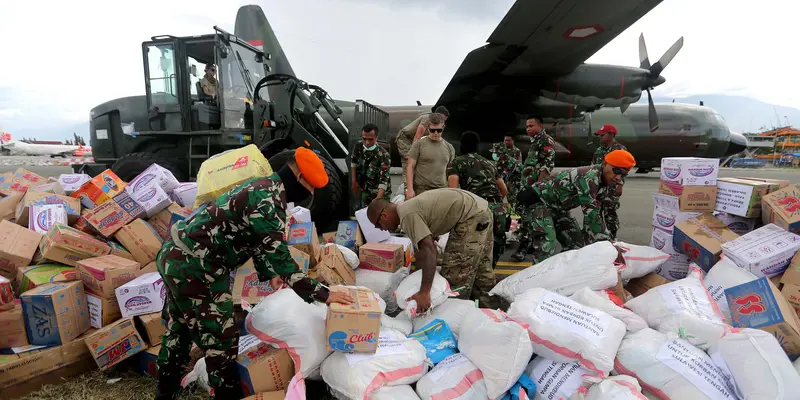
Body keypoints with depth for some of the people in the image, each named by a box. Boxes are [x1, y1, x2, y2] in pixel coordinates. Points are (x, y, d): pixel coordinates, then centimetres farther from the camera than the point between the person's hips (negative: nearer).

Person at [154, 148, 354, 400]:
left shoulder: (264, 187, 10)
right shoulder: (268, 199, -21)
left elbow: (256, 240, 21)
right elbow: (279, 255, -25)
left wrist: (267, 275, 24)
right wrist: (321, 294, -21)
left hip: (175, 255, 11)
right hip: (194, 266, -11)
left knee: (179, 328, 26)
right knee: (220, 338, 2)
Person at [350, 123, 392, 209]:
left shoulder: (384, 155, -28)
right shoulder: (359, 146, -13)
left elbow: (384, 180, -33)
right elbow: (353, 161, 7)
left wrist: (377, 199, -45)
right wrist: (354, 181, 4)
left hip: (380, 192, -4)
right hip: (364, 190, 4)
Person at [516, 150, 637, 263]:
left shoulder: (602, 180, 1)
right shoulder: (589, 177, -29)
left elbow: (595, 212, 9)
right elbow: (591, 213, -32)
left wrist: (588, 242, 8)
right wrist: (608, 242, -28)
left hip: (557, 206, 10)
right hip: (538, 200, -10)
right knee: (546, 247, -23)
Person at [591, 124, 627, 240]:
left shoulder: (620, 149, -5)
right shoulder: (599, 150, 13)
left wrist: (620, 185, -17)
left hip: (611, 187, -6)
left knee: (610, 213, -4)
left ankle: (612, 238, 6)